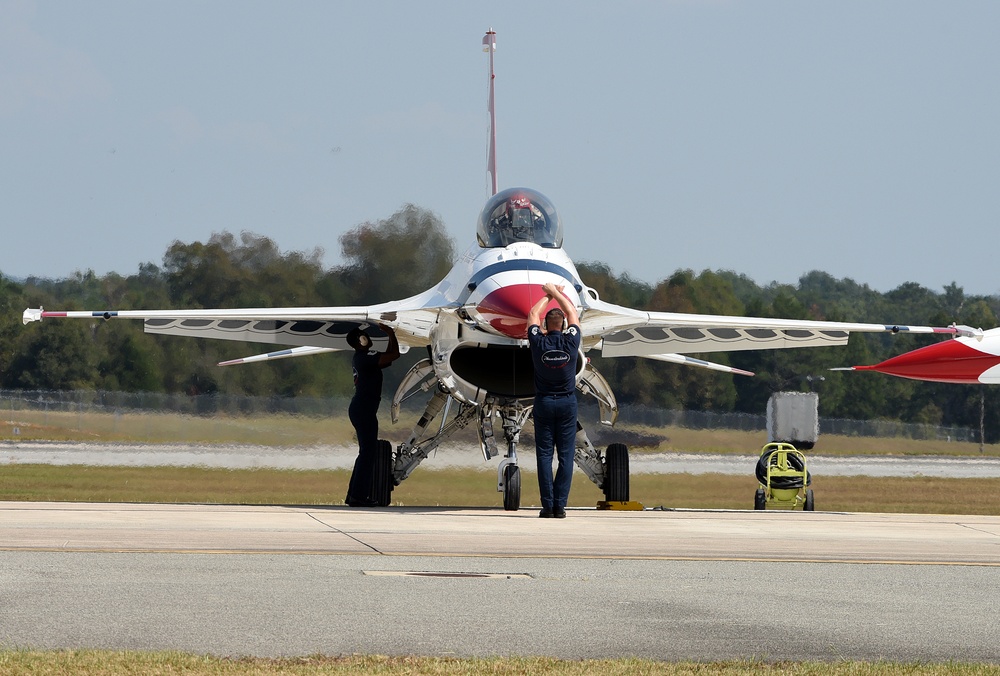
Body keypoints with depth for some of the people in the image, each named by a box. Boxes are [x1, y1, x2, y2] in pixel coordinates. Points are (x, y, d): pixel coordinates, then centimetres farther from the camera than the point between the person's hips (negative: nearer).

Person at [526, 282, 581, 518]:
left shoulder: (538, 342, -8)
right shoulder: (571, 341, -7)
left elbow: (533, 315, 11)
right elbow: (573, 313, 12)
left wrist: (547, 296, 25)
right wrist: (557, 293, 24)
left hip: (544, 403, 0)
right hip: (567, 402, 0)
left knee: (544, 454, 1)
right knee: (565, 455, 1)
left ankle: (547, 505, -5)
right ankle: (560, 505, -4)